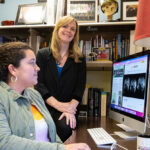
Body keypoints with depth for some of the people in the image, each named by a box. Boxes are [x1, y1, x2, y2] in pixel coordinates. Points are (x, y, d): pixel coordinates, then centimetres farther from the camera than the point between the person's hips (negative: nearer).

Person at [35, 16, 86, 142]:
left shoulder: (79, 59, 11)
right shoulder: (42, 54, 9)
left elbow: (80, 87, 2)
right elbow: (39, 84, -1)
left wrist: (70, 109, -16)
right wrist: (59, 105, -13)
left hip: (69, 107, 1)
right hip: (45, 107, 0)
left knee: (65, 127, -31)